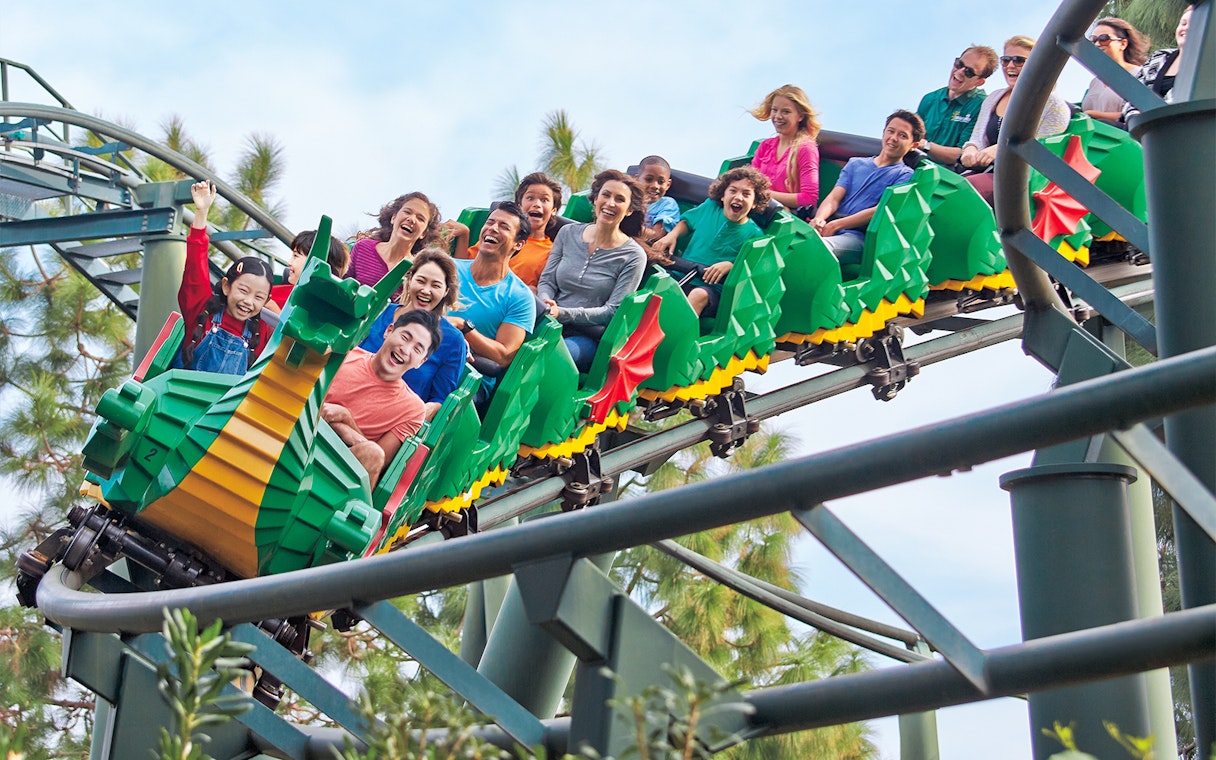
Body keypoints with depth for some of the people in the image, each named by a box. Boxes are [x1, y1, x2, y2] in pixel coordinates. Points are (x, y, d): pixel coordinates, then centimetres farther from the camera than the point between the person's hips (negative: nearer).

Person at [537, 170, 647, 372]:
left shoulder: (633, 256, 0)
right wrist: (546, 305, -14)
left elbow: (613, 312, -6)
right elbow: (547, 281, 11)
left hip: (589, 338, -3)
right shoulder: (568, 233, 13)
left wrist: (563, 313, -18)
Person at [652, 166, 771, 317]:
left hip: (713, 288, -4)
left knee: (700, 295, -38)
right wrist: (672, 235, 10)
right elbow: (687, 221, 29)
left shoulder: (754, 234, 2)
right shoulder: (710, 207, 12)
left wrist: (730, 265, -14)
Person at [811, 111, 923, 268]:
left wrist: (835, 225, -12)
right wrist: (819, 219, -11)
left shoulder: (905, 176, 10)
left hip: (859, 238, -5)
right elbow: (834, 198, 14)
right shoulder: (855, 164, 27)